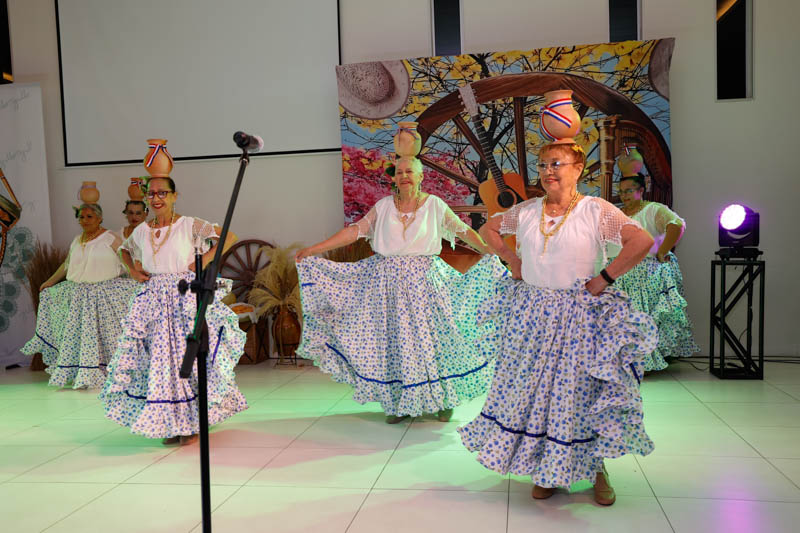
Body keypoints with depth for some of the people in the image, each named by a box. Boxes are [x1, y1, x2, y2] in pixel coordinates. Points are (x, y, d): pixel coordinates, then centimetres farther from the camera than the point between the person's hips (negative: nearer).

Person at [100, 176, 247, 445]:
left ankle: (192, 422, 9)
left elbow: (229, 236, -4)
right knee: (160, 359, 5)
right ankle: (171, 423, 17)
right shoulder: (140, 231, 9)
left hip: (187, 298, -4)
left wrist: (205, 259, -10)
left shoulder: (189, 225, -4)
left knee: (188, 356, -3)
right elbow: (124, 249, 30)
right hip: (154, 300, 4)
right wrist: (133, 271, 13)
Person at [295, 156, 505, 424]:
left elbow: (463, 230, 3)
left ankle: (443, 399, 17)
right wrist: (314, 249, -2)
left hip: (423, 280, -2)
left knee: (431, 336, 0)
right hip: (388, 279, 2)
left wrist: (487, 249, -13)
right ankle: (400, 402, 17)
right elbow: (356, 230, 3)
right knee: (392, 339, 4)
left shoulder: (435, 205, 3)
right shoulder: (384, 205, 7)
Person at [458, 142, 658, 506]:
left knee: (580, 391, 2)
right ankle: (546, 467, 25)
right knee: (531, 389, 8)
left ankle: (595, 467, 23)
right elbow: (488, 229, 21)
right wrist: (511, 259, 9)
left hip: (577, 316, -4)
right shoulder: (526, 211, 6)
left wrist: (604, 278, -15)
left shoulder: (596, 210, -7)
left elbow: (642, 241, -16)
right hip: (532, 314, 4)